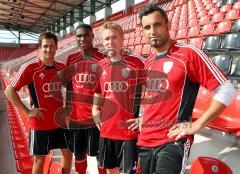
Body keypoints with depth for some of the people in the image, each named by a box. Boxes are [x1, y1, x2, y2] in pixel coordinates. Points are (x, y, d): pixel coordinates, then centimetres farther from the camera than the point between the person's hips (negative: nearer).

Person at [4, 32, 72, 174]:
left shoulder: (62, 68, 1)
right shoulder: (30, 68, -14)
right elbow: (10, 91, -11)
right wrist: (27, 111, -14)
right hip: (40, 123, -4)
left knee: (68, 152, 15)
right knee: (39, 159, 10)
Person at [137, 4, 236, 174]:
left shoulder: (189, 53, -10)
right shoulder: (148, 62, 10)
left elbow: (226, 90, -12)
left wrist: (197, 125, -15)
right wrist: (145, 118, 9)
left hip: (173, 141, -6)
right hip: (145, 140, 7)